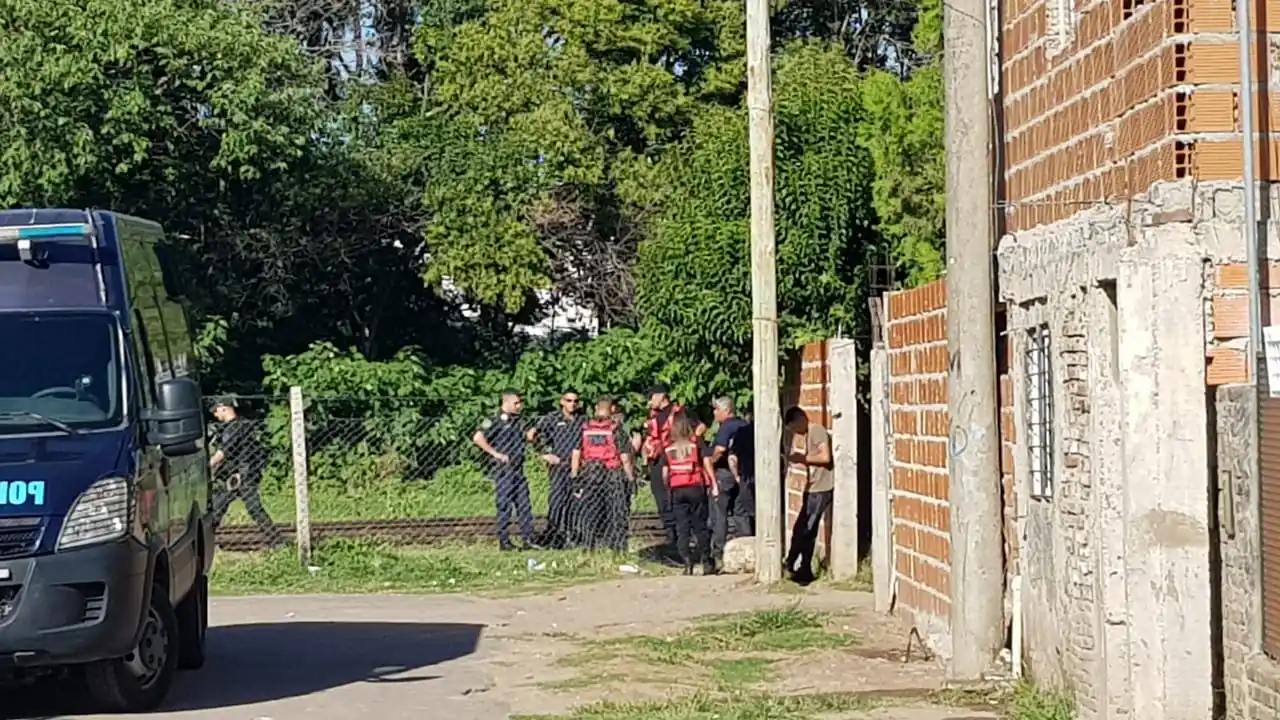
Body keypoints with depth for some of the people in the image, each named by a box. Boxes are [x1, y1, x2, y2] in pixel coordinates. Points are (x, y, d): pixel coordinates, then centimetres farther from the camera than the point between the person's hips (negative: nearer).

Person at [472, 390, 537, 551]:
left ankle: (528, 538, 7)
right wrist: (495, 453, -17)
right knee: (505, 506, -3)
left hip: (518, 469, 7)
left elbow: (529, 436, 35)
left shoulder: (517, 420, 15)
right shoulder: (495, 421, -8)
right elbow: (478, 438, -19)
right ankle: (504, 542, 3)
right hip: (503, 469, -7)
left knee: (524, 505, 5)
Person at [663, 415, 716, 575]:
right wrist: (713, 485, 0)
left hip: (677, 490, 1)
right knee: (700, 526, 5)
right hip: (696, 487, -1)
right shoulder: (696, 443, 1)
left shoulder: (668, 448, 6)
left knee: (682, 528, 3)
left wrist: (667, 486, 22)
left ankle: (687, 563, -5)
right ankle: (706, 562, 6)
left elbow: (665, 473, 6)